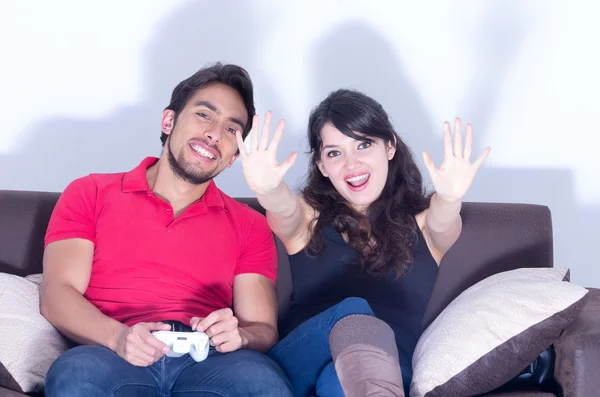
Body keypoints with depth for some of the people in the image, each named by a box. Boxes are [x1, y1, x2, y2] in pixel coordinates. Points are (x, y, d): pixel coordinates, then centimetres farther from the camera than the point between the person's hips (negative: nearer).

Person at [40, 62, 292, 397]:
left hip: (207, 363, 0)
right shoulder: (89, 194, 19)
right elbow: (56, 295, 6)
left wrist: (239, 335, -13)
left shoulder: (250, 226, 22)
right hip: (115, 358, 1)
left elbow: (265, 330, 13)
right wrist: (117, 337, -15)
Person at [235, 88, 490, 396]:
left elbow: (443, 223, -12)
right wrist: (265, 189, -39)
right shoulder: (308, 216, 11)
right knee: (352, 311, -34)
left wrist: (450, 198, -38)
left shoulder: (421, 221, 12)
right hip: (297, 366, 1)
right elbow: (283, 209, -13)